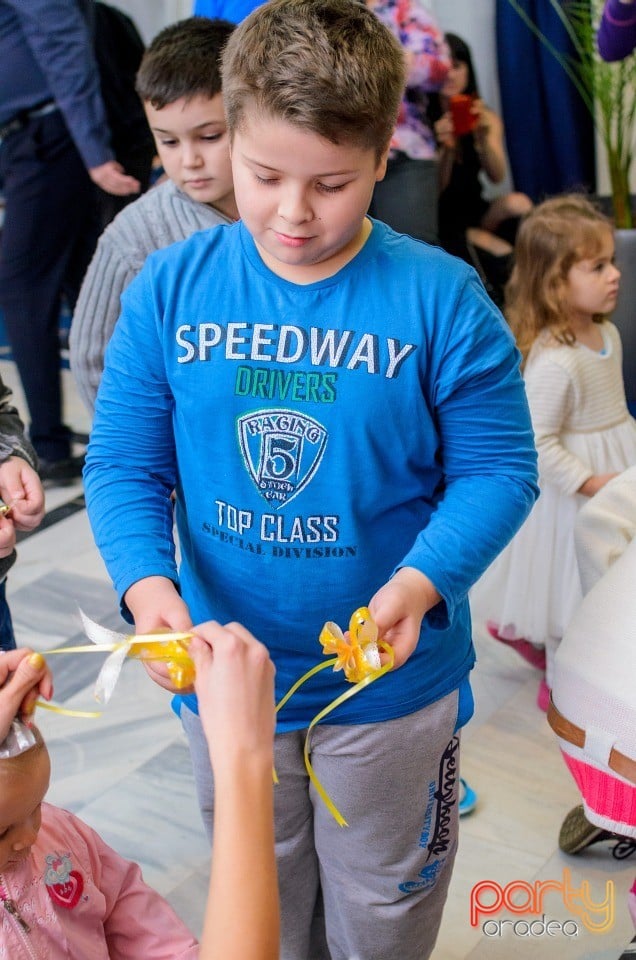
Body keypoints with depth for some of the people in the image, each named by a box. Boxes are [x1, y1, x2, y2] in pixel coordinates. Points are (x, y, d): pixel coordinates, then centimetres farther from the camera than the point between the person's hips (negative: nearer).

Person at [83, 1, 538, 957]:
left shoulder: (441, 298, -16)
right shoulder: (169, 289, -9)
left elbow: (497, 472, -12)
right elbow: (124, 464, -7)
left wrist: (420, 581, -29)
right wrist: (146, 582, -25)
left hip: (390, 679, -1)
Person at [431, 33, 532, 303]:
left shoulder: (487, 118, 3)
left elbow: (497, 176, -13)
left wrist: (483, 136, -30)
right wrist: (444, 147, -30)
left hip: (473, 209, 4)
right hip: (438, 220, -4)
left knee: (519, 204, -27)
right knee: (503, 254, -29)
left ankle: (478, 238, -4)